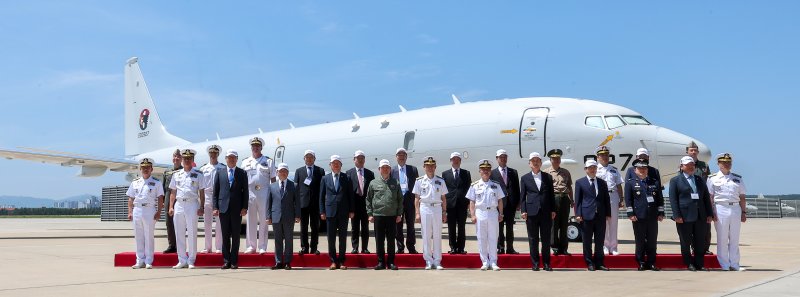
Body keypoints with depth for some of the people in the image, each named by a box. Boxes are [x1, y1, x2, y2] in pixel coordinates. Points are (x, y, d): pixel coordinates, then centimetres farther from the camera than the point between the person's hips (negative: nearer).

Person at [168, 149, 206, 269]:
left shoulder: (198, 174, 4)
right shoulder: (176, 175, 13)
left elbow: (202, 193, 2)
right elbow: (173, 193, 14)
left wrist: (201, 207, -6)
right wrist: (171, 207, 6)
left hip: (192, 205, -3)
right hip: (179, 205, 3)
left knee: (192, 233, -2)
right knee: (179, 234, 6)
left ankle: (191, 260, 5)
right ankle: (182, 261, 13)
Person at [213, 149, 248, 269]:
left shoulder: (242, 173, 7)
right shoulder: (219, 172, 10)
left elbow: (245, 191, 4)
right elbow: (215, 191, 8)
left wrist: (245, 207, -4)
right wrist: (215, 207, 0)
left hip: (237, 209, -1)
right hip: (223, 208, 1)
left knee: (236, 236, 2)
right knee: (225, 235, 4)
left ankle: (234, 261, 7)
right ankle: (226, 260, 9)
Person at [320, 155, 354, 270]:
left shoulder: (346, 178, 6)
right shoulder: (325, 179, 9)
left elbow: (350, 195, 5)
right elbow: (322, 196, 8)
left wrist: (351, 211, 0)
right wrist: (322, 212, 1)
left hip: (343, 212, 0)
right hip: (330, 211, 1)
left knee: (343, 237, 4)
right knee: (331, 237, 3)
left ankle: (341, 261, 11)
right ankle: (333, 261, 11)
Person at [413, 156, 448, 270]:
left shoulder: (440, 181, 8)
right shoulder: (419, 181, 4)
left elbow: (443, 198, 11)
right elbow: (417, 198, 5)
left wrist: (444, 213, 6)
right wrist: (417, 213, -1)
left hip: (437, 208, 1)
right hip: (425, 208, -1)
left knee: (437, 235, 2)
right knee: (426, 235, 0)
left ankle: (437, 261, 7)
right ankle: (428, 261, 7)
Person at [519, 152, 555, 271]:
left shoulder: (548, 177, 10)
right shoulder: (525, 178, 7)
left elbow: (551, 195, 10)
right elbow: (522, 196, 5)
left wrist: (553, 210, 3)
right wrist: (523, 211, -4)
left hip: (546, 212, 1)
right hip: (531, 212, -1)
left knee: (546, 239, 4)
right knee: (533, 239, 3)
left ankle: (546, 263, 12)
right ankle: (535, 263, 10)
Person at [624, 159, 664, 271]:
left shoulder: (655, 182, 12)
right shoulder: (630, 183, 4)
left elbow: (660, 199, 12)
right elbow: (628, 200, -1)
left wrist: (661, 213, 5)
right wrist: (630, 214, -8)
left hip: (653, 217, 3)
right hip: (638, 217, -3)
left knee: (652, 241, 5)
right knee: (640, 241, 2)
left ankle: (651, 263, 14)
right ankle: (641, 263, 10)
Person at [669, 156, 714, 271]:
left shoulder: (699, 179, 17)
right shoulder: (675, 180, 2)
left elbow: (706, 197, 17)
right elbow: (673, 199, -3)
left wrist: (710, 214, 8)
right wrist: (677, 216, -12)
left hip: (700, 217, 4)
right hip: (685, 217, -4)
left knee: (701, 242, 6)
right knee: (686, 242, 2)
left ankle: (699, 264, 16)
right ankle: (689, 264, 14)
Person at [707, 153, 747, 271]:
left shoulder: (738, 178, 13)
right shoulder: (713, 179, 3)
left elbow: (742, 197, 14)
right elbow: (710, 197, -1)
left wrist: (743, 212, 9)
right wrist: (711, 213, -9)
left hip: (735, 209, 3)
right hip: (721, 209, -3)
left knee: (734, 239, 6)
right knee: (722, 239, 0)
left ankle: (734, 265, 12)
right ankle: (725, 266, 5)